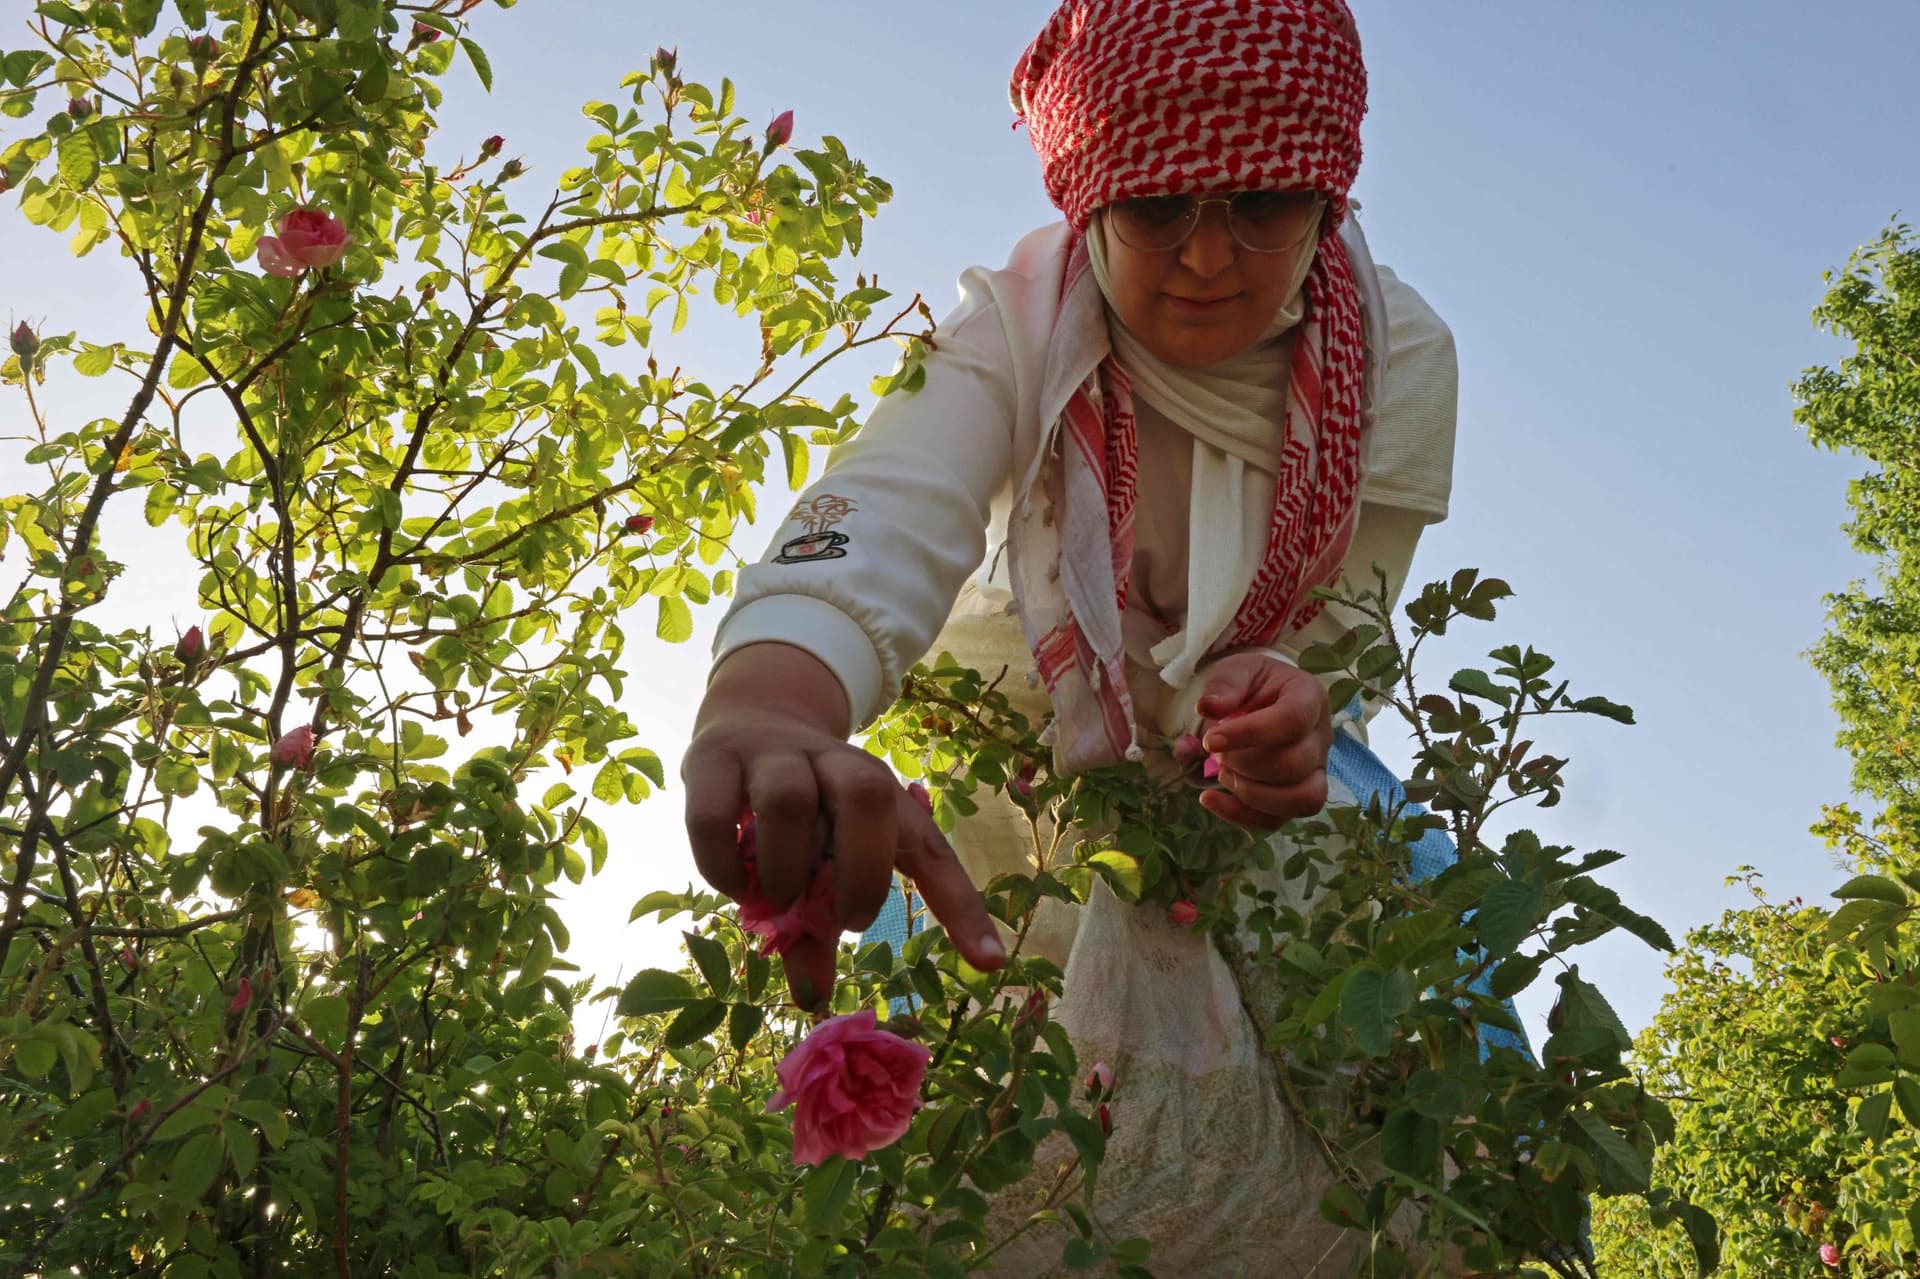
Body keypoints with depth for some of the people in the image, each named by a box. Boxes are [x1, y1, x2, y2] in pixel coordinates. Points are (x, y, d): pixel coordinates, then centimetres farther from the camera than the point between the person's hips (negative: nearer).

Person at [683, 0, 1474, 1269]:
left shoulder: (1396, 356, -20)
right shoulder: (1016, 329, -27)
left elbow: (1324, 639, -17)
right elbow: (873, 532, -46)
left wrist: (1274, 700, -43)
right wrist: (771, 716, -70)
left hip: (1247, 803, 2)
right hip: (1021, 776, -1)